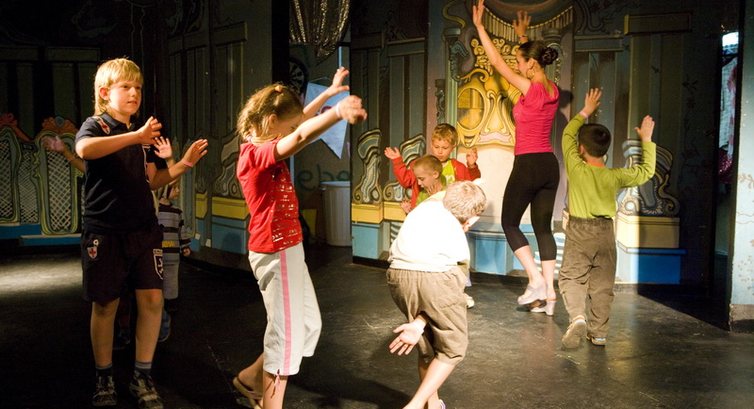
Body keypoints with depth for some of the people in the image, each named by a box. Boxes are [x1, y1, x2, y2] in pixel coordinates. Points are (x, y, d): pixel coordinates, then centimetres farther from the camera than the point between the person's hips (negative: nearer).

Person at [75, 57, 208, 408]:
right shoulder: (96, 125, -3)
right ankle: (104, 380, 20)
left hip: (143, 228, 5)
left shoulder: (143, 133, 15)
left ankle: (142, 377, 12)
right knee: (105, 304, 4)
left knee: (152, 299, -2)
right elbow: (84, 149, -28)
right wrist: (135, 136, -34)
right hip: (104, 230, -5)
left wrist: (184, 164, 1)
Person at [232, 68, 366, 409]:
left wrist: (330, 93, 29)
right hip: (275, 252, -10)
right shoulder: (257, 153, -18)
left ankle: (251, 378, 31)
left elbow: (300, 121, 26)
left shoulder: (264, 149, 10)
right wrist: (337, 112, -54)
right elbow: (300, 138, -39)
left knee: (309, 325, 17)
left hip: (287, 249, 10)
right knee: (287, 334, -4)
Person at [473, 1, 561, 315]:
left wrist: (479, 25, 2)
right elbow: (531, 59, 28)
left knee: (510, 223, 9)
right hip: (550, 165, 7)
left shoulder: (530, 89, -13)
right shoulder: (552, 89, 7)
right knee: (543, 227, 10)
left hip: (528, 165, -7)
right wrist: (523, 36, 39)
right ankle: (549, 293, 9)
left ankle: (536, 280, 0)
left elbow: (497, 62, -6)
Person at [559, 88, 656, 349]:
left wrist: (585, 111, 14)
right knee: (602, 284, 9)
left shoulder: (576, 169, -12)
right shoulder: (615, 177, -9)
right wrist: (647, 139, 13)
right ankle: (599, 332, 14)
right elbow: (647, 171, 6)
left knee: (571, 278, 5)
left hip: (578, 232, -2)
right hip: (605, 232, 2)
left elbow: (568, 134, 4)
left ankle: (577, 317, -18)